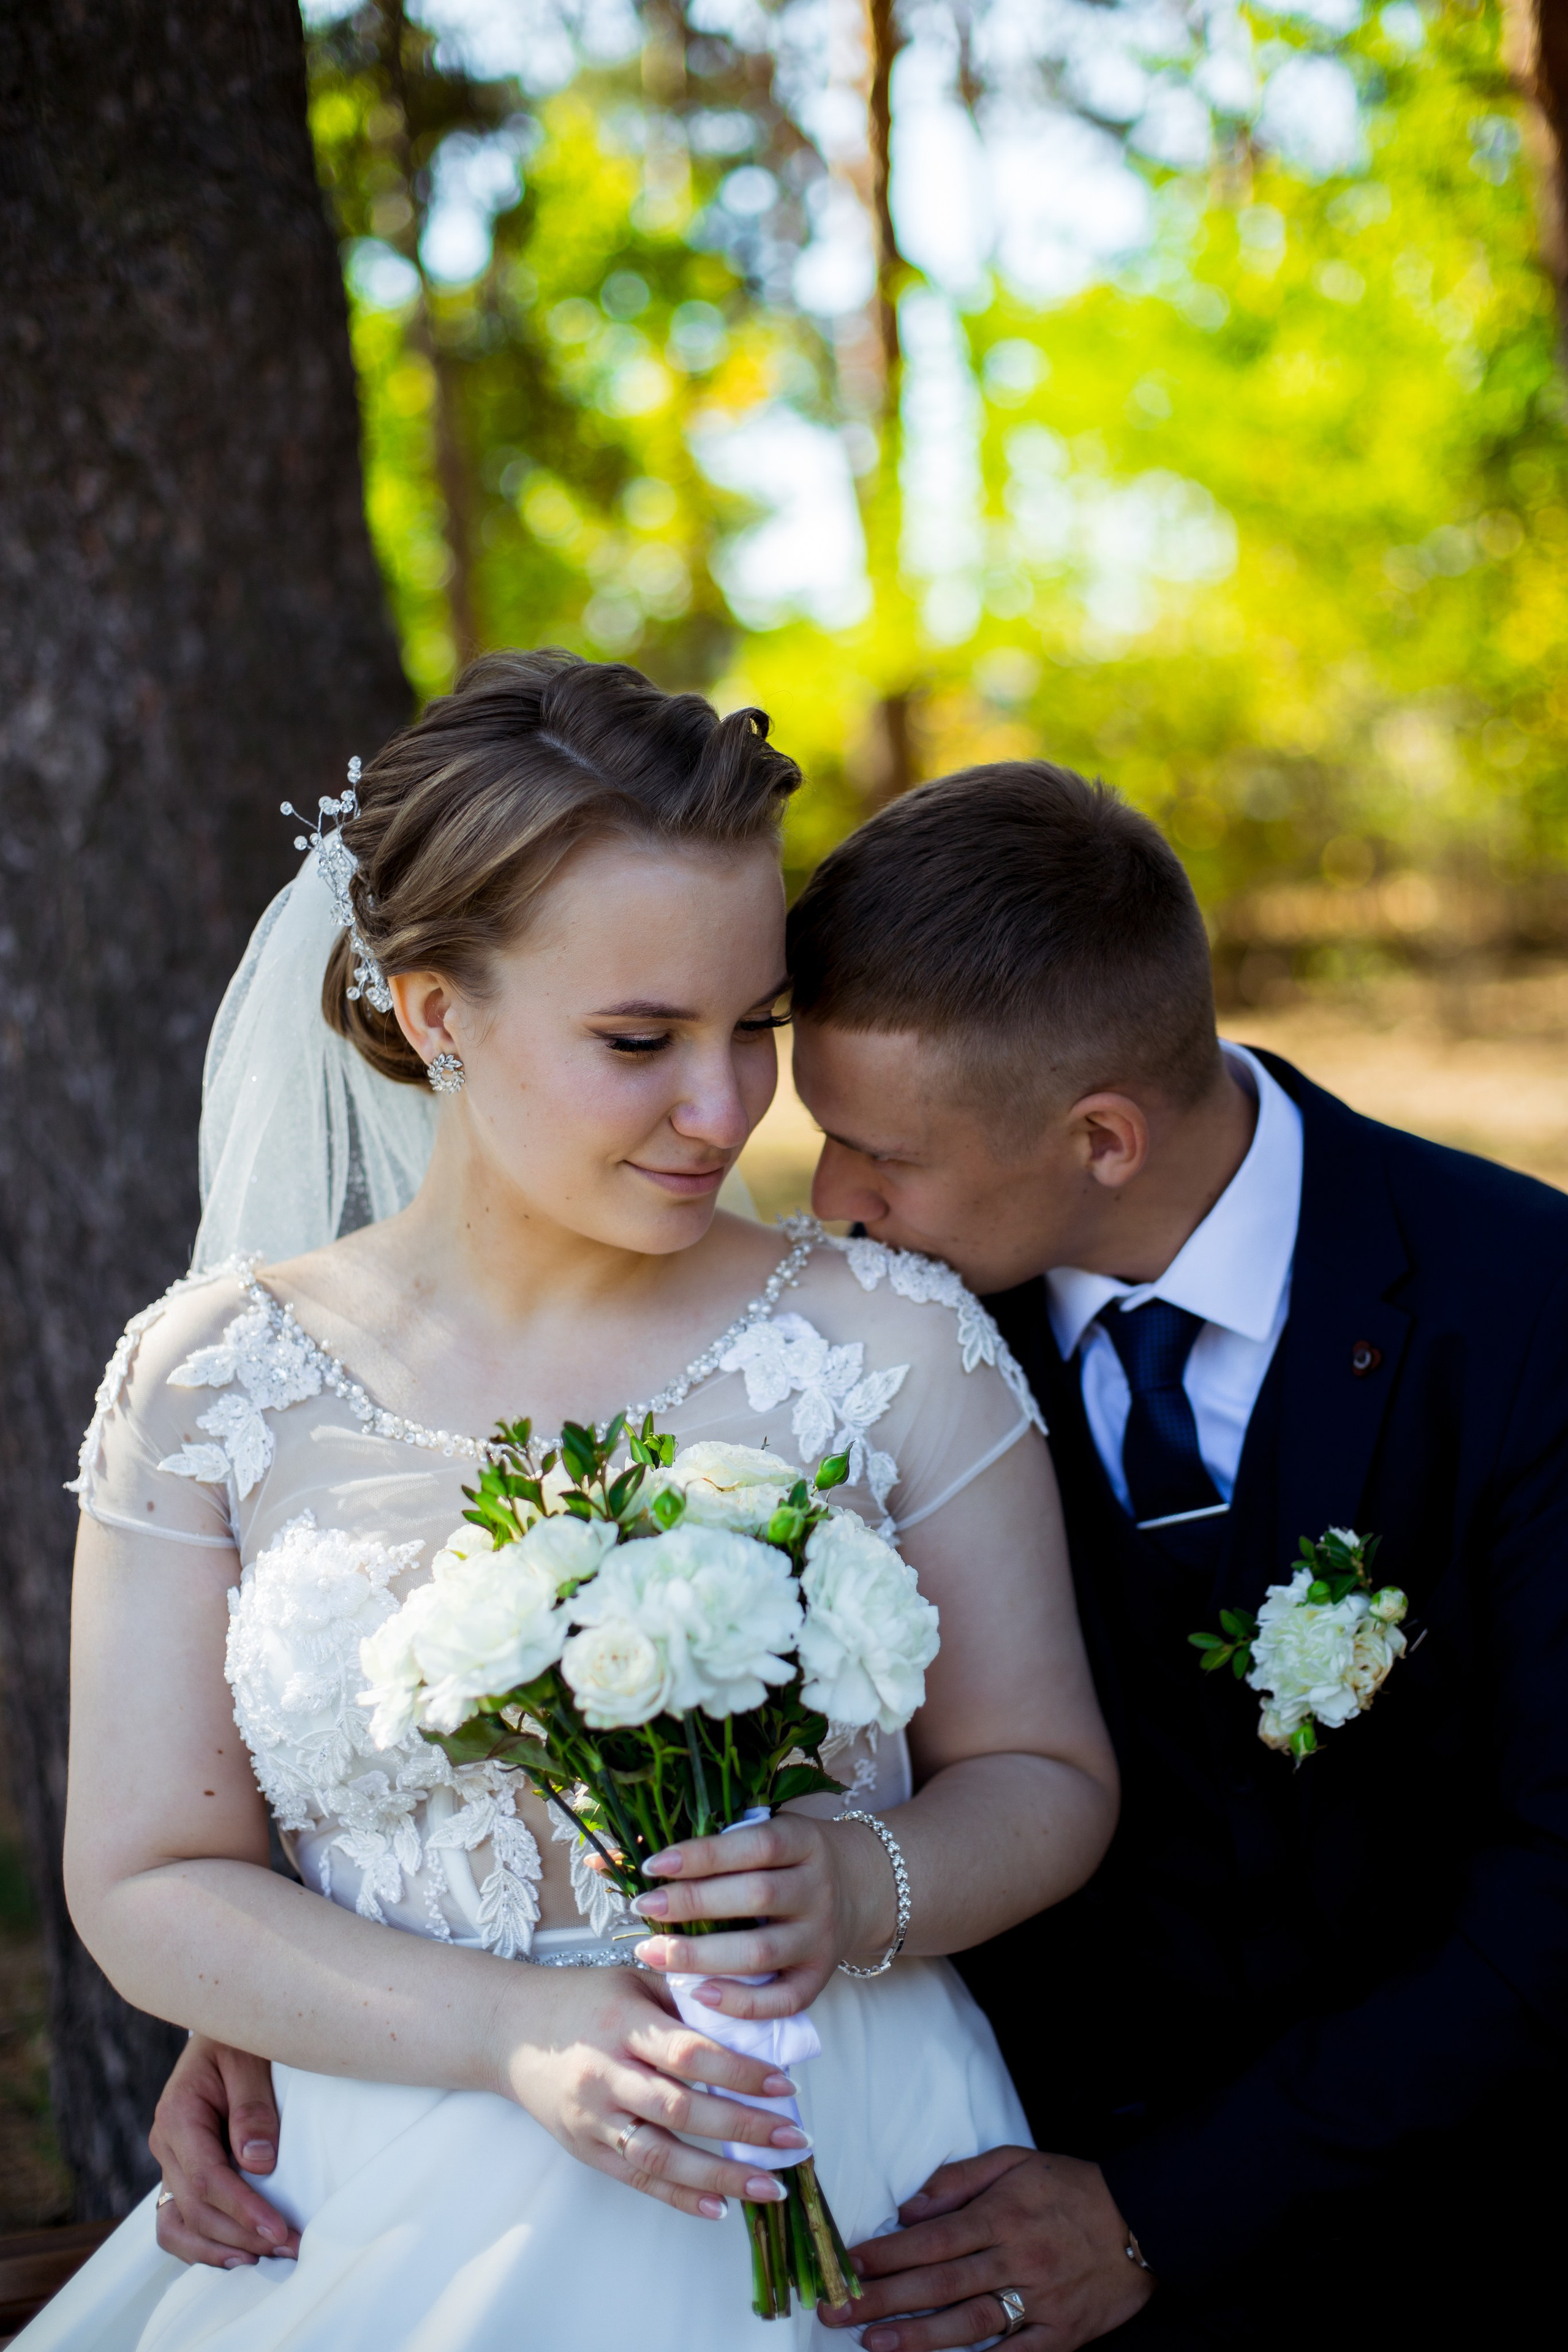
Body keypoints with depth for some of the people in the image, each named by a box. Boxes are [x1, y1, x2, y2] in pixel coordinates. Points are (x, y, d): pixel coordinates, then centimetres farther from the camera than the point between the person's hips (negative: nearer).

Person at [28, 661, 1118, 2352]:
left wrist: (866, 1887, -21)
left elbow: (1044, 1773, 0)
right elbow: (146, 1884, -4)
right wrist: (513, 2034, -18)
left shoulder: (894, 1343, -8)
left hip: (831, 2209, 0)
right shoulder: (213, 1381, -6)